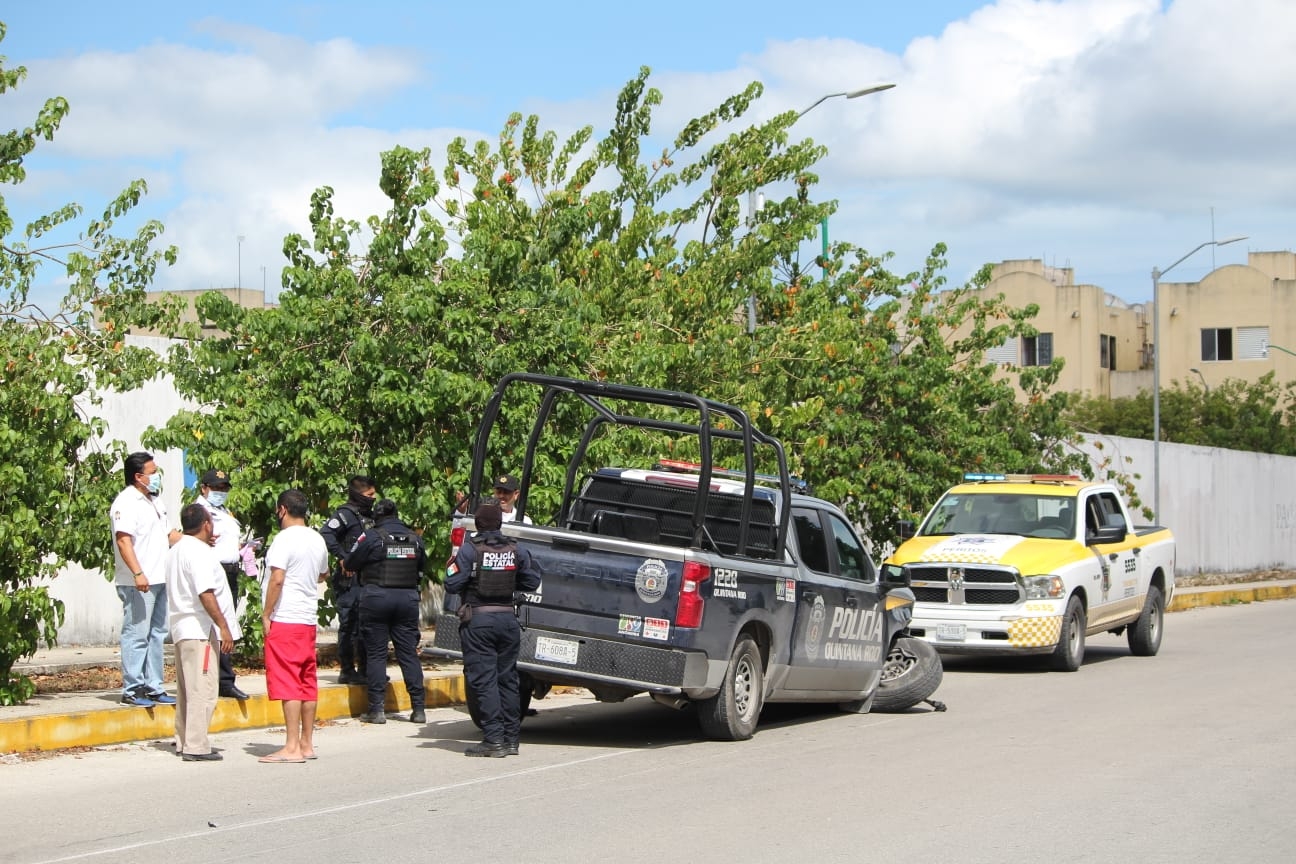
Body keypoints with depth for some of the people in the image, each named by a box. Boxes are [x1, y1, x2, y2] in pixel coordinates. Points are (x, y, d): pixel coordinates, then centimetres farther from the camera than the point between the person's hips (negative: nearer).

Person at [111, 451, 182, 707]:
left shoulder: (154, 500, 19)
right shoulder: (127, 502, -11)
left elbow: (168, 534, 29)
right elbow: (123, 540, -21)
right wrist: (138, 574, -28)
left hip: (159, 580, 10)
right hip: (138, 583, -10)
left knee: (157, 635, 12)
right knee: (136, 635, -7)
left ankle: (153, 688, 18)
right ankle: (132, 690, -3)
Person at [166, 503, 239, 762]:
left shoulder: (177, 550, 16)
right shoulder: (199, 552, -15)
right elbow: (206, 593, -23)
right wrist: (224, 627, -21)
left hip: (182, 628, 10)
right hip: (200, 630, -10)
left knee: (187, 689, 16)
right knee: (202, 690, -8)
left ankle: (183, 741, 22)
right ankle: (196, 747, -10)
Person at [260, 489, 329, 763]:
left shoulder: (284, 539, -13)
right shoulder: (317, 540, 11)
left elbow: (277, 579, -20)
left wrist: (266, 614, -13)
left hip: (285, 619, -8)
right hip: (309, 619, 8)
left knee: (287, 683, -7)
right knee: (307, 683, 12)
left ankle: (292, 747, -9)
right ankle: (307, 743, 16)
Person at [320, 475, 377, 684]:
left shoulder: (369, 515, 18)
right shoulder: (345, 514, -9)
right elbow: (326, 534, -24)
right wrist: (342, 557, -27)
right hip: (349, 580, -9)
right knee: (349, 624, -5)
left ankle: (365, 670, 19)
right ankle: (347, 670, 0)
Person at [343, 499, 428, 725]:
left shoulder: (372, 536, -8)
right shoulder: (414, 538, 6)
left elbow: (350, 563, -2)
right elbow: (422, 565, 15)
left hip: (376, 598, -4)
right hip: (408, 598, 4)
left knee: (376, 654, 3)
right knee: (409, 653, 7)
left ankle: (377, 708, -1)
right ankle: (418, 708, 6)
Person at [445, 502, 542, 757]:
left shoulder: (470, 549, -10)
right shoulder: (515, 551, 4)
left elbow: (452, 584, -11)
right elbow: (532, 581, 8)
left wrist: (451, 568, 9)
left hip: (478, 620, -4)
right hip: (508, 618, 4)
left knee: (484, 680, -3)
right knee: (507, 679, 12)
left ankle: (494, 739, -8)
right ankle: (511, 738, 14)